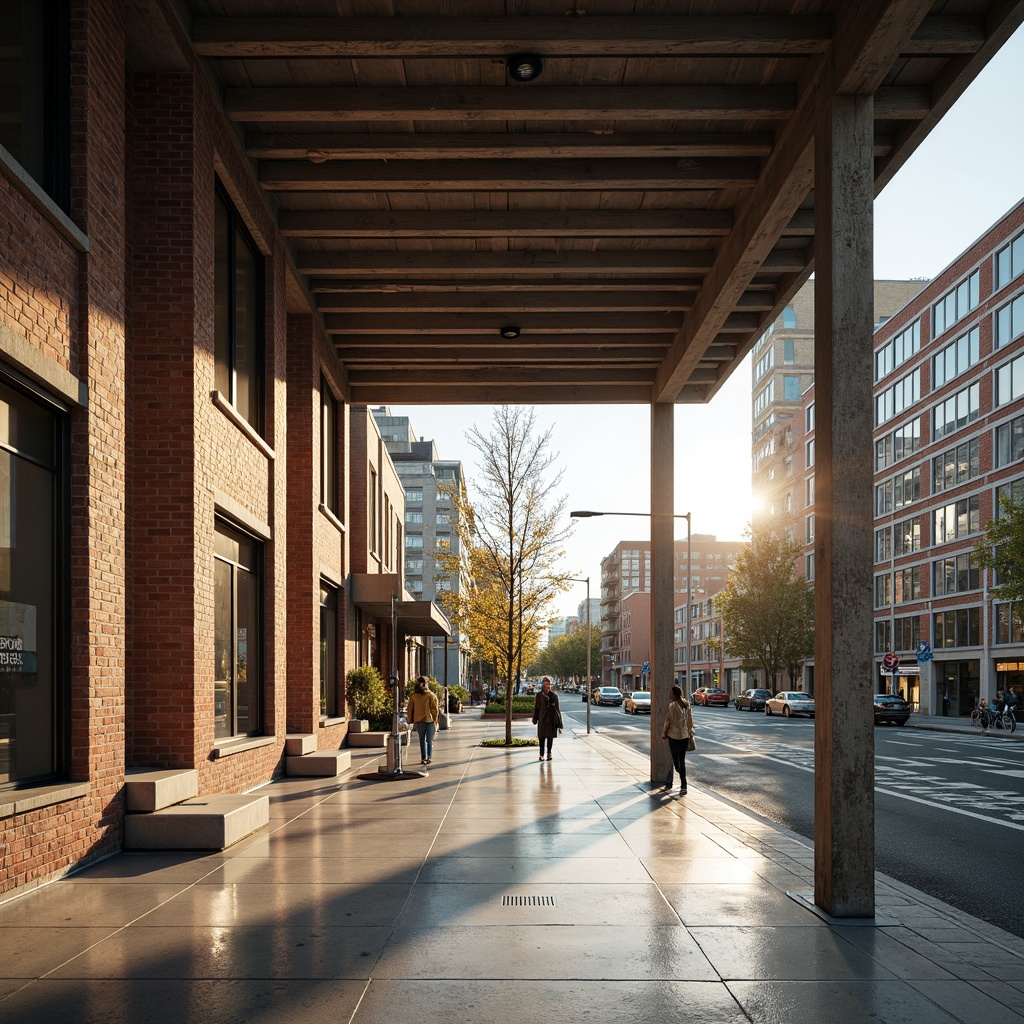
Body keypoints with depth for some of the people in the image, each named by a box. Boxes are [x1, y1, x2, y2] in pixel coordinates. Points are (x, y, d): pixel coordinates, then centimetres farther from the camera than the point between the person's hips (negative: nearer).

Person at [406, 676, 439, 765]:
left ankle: (423, 758, 6)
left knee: (422, 740, 11)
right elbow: (435, 709, -6)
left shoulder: (413, 696, 1)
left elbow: (409, 709, 4)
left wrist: (410, 721, 12)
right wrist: (435, 720, 2)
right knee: (430, 740, 6)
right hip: (430, 720, -2)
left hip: (419, 721, 2)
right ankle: (429, 757, -3)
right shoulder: (431, 695, -5)